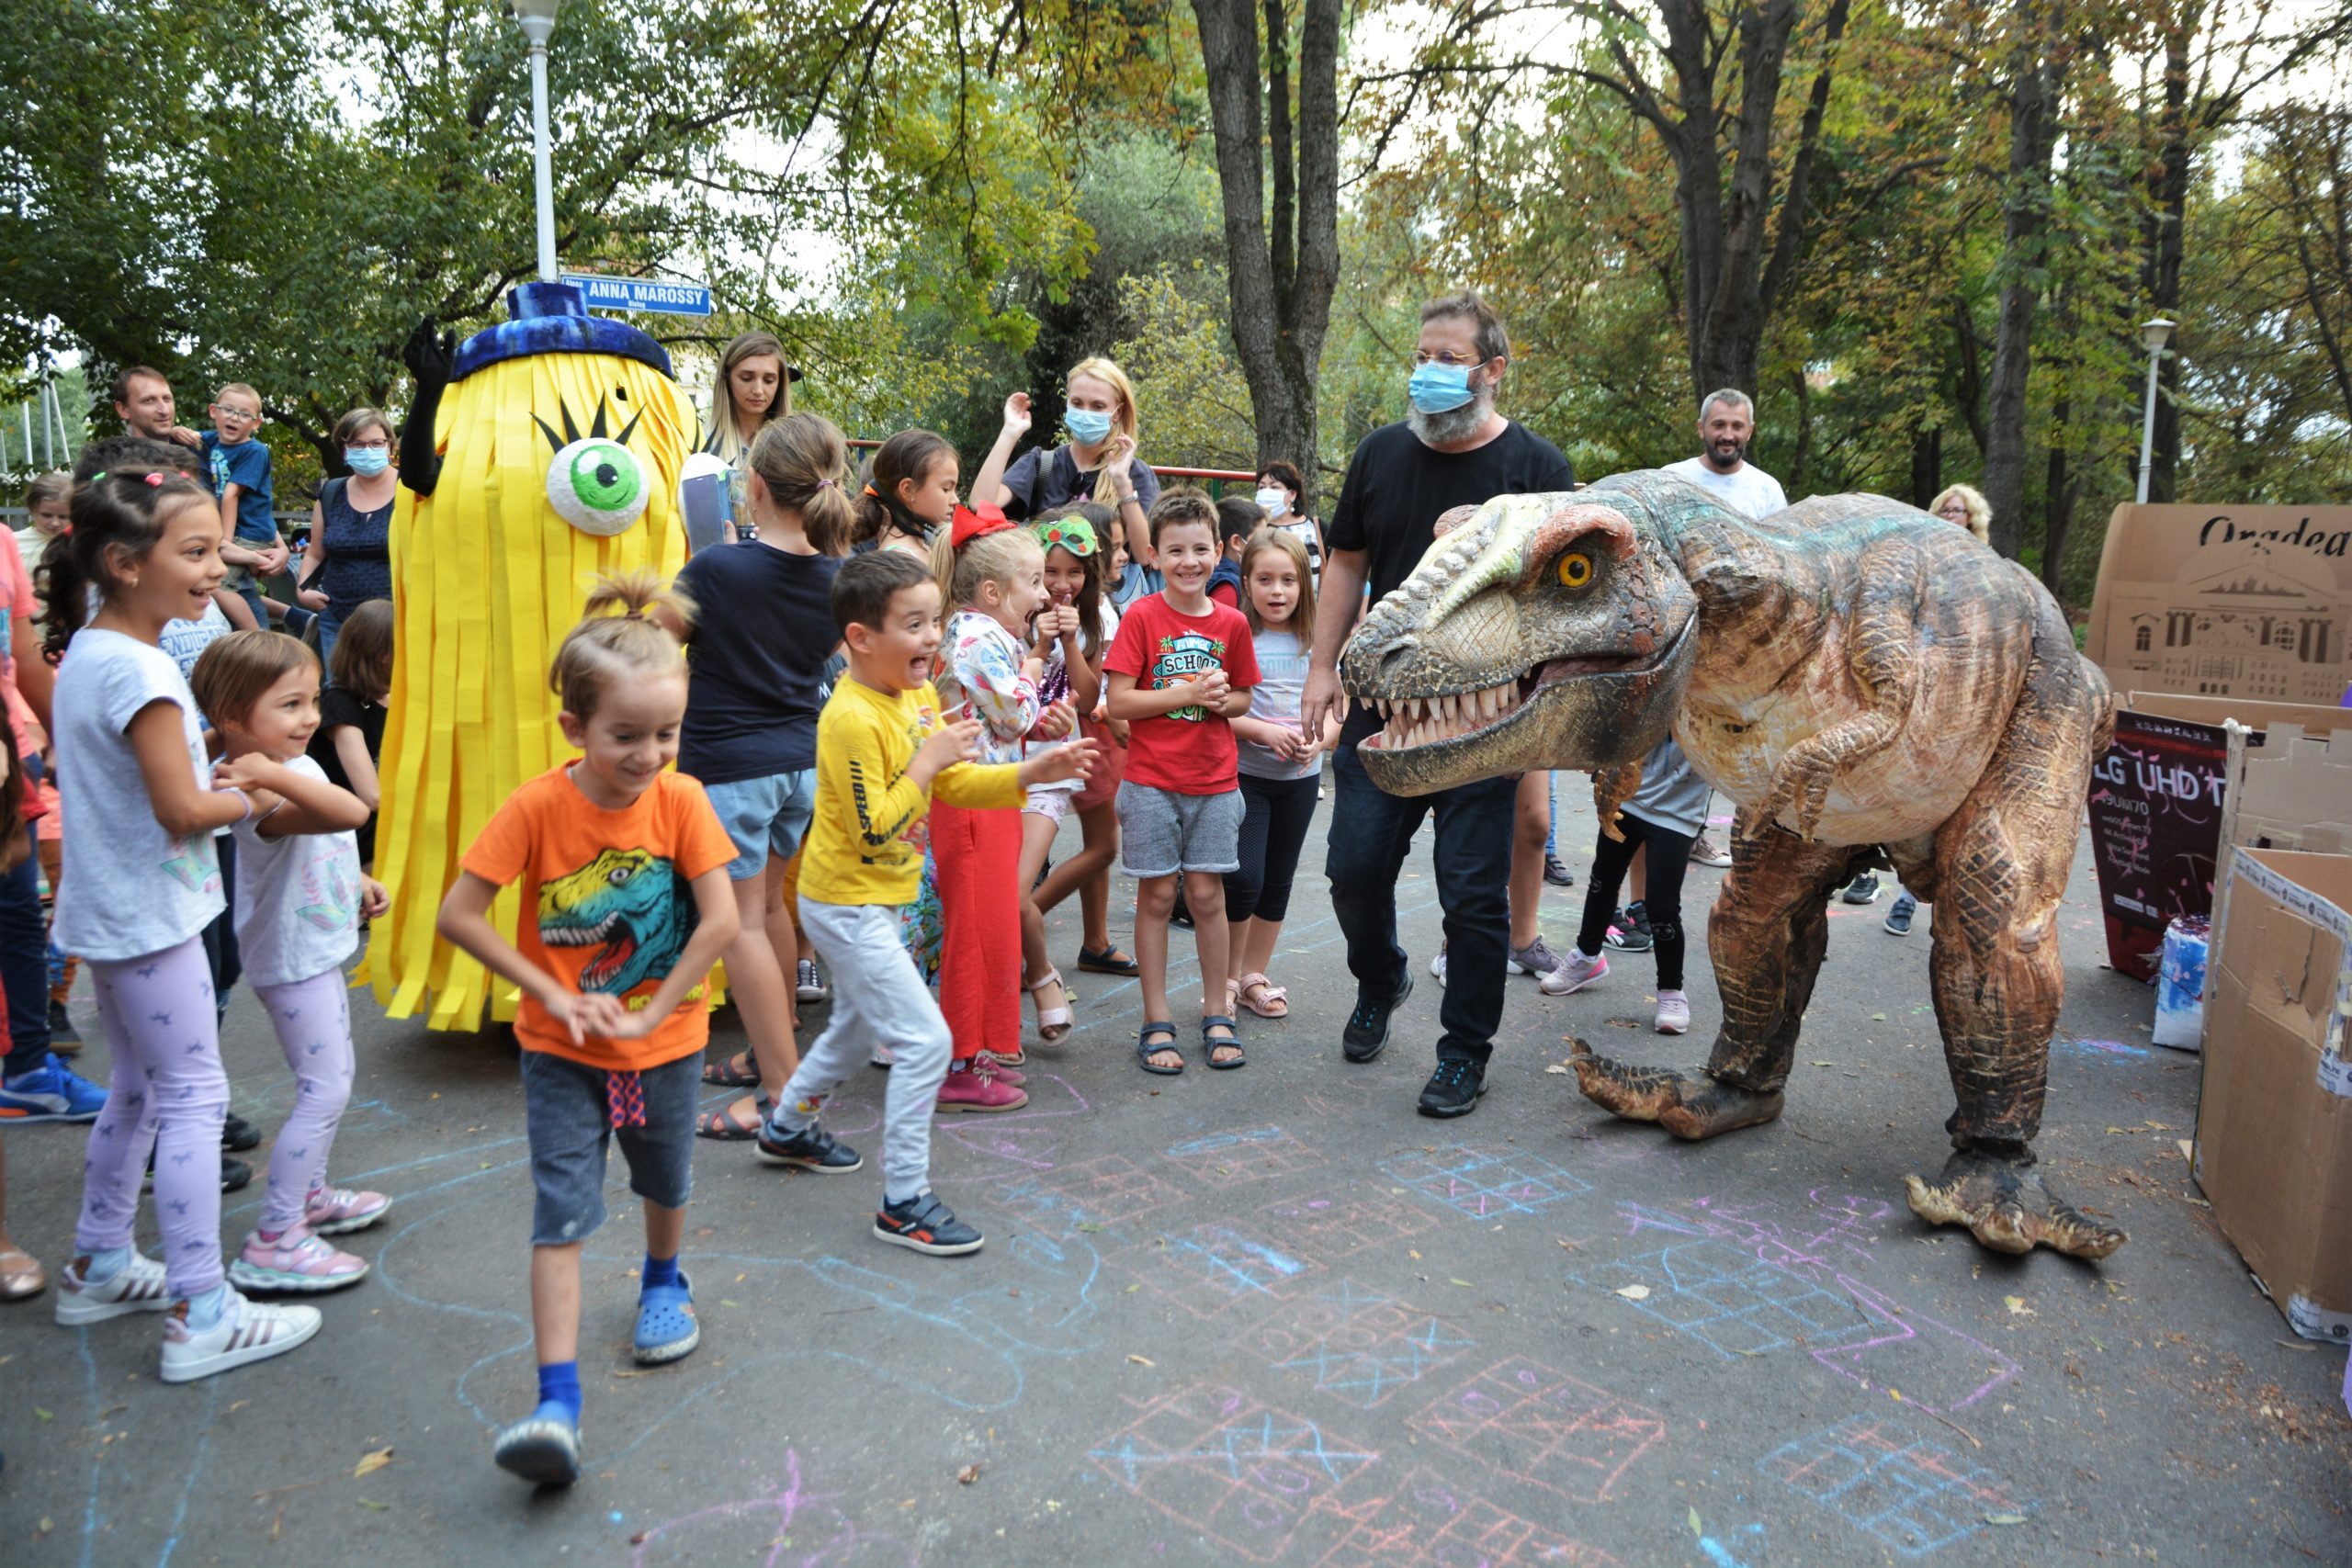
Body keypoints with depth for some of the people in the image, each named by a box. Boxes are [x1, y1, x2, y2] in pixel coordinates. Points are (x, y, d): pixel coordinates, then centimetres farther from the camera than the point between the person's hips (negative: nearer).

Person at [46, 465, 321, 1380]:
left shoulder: (85, 653, 8)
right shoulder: (141, 670, -22)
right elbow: (183, 810, -23)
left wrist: (210, 780, 6)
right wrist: (245, 801, -5)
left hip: (108, 912, 10)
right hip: (150, 916, -10)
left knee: (138, 1090, 21)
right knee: (193, 1099, -5)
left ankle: (98, 1268, 34)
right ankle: (200, 1317, 0)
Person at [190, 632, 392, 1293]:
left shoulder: (294, 767, 4)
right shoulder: (260, 793, -29)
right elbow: (349, 811, -48)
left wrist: (357, 881, 17)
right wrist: (274, 775, -54)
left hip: (319, 951, 10)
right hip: (293, 959, -10)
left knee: (330, 1082, 22)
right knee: (324, 1091, -8)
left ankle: (310, 1195, 38)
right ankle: (272, 1243, -1)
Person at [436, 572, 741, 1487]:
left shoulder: (681, 801, -14)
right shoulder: (537, 808, -17)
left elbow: (720, 921, -15)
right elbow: (458, 914, -15)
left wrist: (652, 1013, -17)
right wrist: (555, 995, -17)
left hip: (666, 1040, 2)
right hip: (561, 1051, -1)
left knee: (665, 1181, 22)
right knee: (562, 1212, -6)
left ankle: (664, 1283, 52)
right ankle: (557, 1402, -3)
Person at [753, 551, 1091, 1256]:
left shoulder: (919, 695, 2)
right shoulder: (852, 718, -26)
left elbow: (952, 783, 8)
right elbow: (874, 831, -27)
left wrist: (1032, 773, -3)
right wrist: (926, 761, -24)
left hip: (873, 901, 10)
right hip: (846, 905, -10)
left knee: (855, 1024, 27)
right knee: (925, 1039, -11)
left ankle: (786, 1129, 50)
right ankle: (904, 1203, 1)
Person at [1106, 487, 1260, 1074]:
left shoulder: (1231, 623, 3)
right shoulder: (1141, 616, -6)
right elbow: (1118, 701, -11)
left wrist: (1220, 701, -9)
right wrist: (1188, 693, -17)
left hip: (1214, 782, 2)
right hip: (1151, 780, -2)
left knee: (1207, 894, 6)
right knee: (1157, 895, 3)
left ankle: (1217, 1016, 19)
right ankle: (1156, 1023, 13)